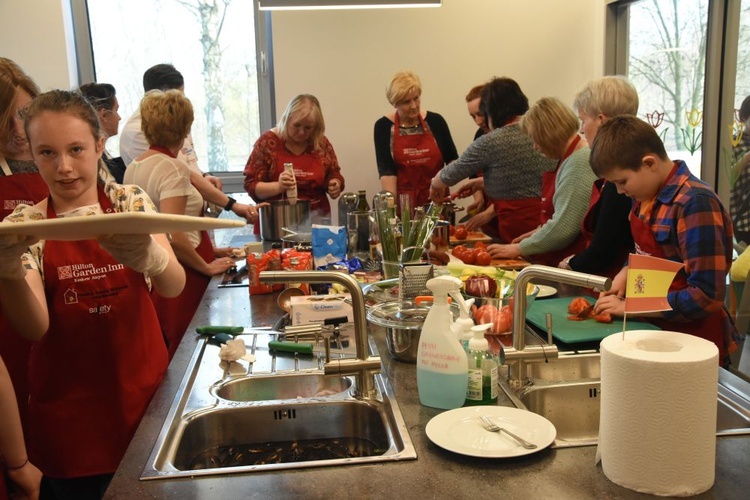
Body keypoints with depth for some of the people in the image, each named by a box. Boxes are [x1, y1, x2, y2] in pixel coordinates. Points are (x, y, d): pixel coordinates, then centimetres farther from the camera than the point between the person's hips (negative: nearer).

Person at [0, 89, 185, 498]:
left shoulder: (131, 202, -4)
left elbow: (174, 286, -19)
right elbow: (35, 327, -16)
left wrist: (147, 256, -41)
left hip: (143, 388, 1)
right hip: (68, 406, 0)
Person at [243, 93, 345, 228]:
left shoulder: (322, 144, 6)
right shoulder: (268, 142, -2)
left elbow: (334, 175, 17)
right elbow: (251, 186, -3)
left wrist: (335, 186, -5)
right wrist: (278, 187, -20)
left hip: (316, 220, 3)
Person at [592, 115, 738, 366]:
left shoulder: (695, 203, -24)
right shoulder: (646, 197, -1)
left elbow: (707, 296, -26)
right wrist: (626, 273, -4)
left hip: (695, 338, -7)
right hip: (657, 328, 7)